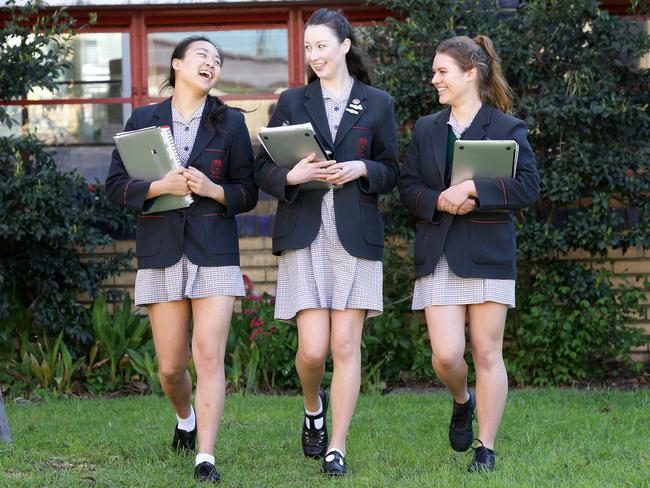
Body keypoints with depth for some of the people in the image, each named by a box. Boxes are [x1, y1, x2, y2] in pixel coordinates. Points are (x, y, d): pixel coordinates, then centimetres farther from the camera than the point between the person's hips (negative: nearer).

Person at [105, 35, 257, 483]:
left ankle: (205, 458, -13)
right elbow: (117, 185, 4)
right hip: (161, 253, 1)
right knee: (171, 366, 5)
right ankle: (185, 418, 38)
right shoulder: (143, 120, 8)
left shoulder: (230, 123, 7)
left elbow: (248, 193, 8)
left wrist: (214, 190, -12)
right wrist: (160, 187, -13)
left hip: (214, 252, -1)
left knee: (209, 356, -13)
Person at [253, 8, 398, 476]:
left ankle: (336, 449, 4)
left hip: (356, 237, 0)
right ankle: (313, 406, 26)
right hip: (305, 236, 0)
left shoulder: (378, 104, 8)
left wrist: (361, 169, -10)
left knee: (346, 345, -3)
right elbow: (263, 169, 8)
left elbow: (391, 171, 11)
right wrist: (291, 176, -13)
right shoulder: (292, 102, 10)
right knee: (313, 348, -7)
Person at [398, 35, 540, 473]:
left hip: (488, 253, -3)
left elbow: (529, 186, -10)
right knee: (446, 354, -6)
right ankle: (462, 402, 27)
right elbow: (408, 187, 11)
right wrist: (439, 202, -10)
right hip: (438, 254, 3)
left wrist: (472, 189, -19)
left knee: (487, 353, -1)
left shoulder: (508, 129, -1)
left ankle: (486, 449, 8)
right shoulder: (426, 129, 12)